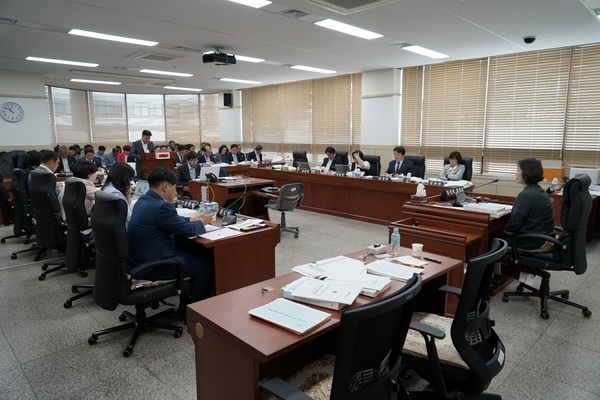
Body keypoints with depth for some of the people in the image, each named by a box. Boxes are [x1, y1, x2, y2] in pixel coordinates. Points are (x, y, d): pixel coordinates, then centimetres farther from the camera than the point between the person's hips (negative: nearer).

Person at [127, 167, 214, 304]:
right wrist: (201, 222, 5)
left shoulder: (143, 200, 6)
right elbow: (188, 230, -14)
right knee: (205, 267, 1)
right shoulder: (161, 206, -24)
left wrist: (191, 219, 17)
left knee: (190, 255, 23)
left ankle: (185, 307, 30)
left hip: (140, 259, 10)